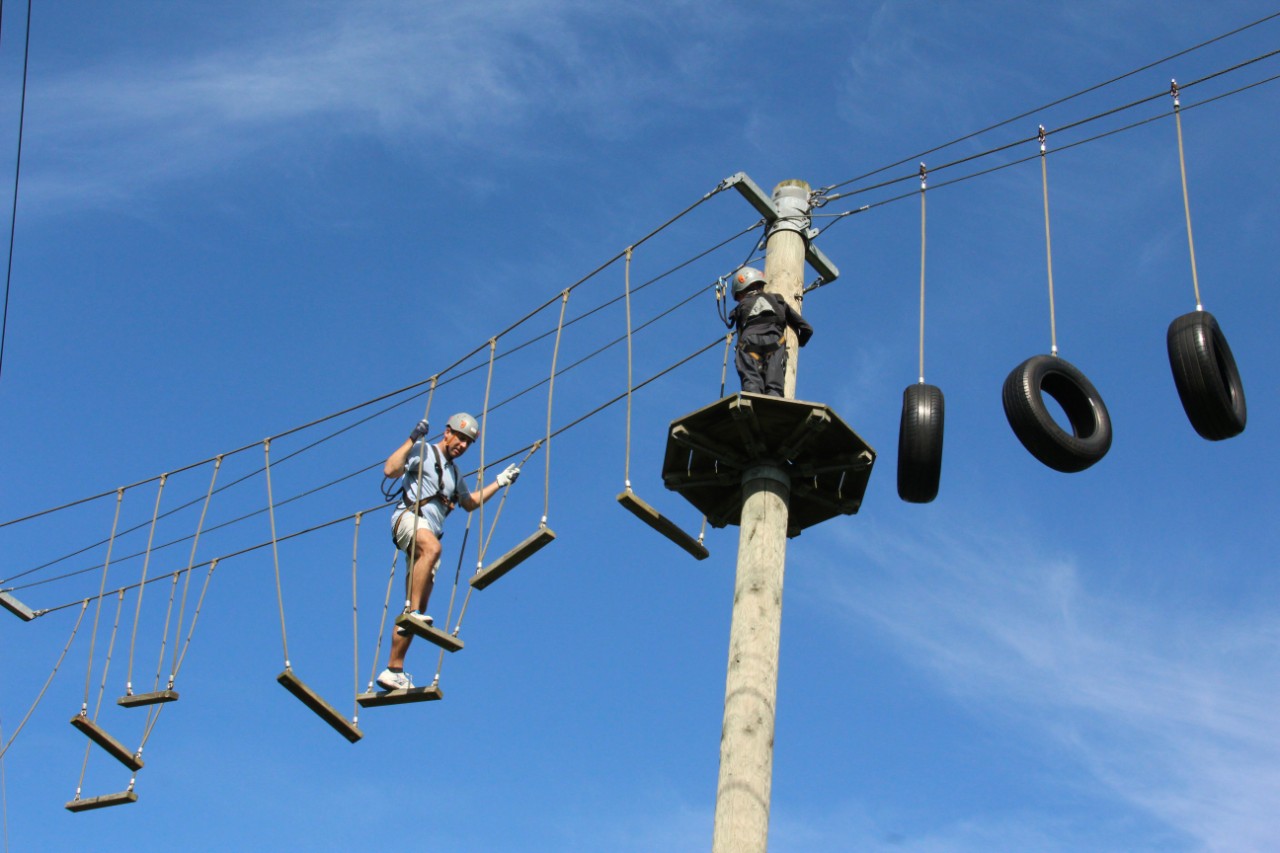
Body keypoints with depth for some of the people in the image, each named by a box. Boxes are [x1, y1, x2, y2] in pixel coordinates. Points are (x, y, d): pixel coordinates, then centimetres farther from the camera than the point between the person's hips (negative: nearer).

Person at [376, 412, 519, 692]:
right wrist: (412, 439, -12)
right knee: (431, 547, -43)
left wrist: (500, 482, 39)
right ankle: (412, 611, -48)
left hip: (430, 534, 8)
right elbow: (390, 470, -9)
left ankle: (393, 670, -1)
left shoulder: (454, 473, 30)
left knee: (417, 610, -1)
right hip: (409, 517, -8)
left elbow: (470, 503, 43)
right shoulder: (423, 451, 6)